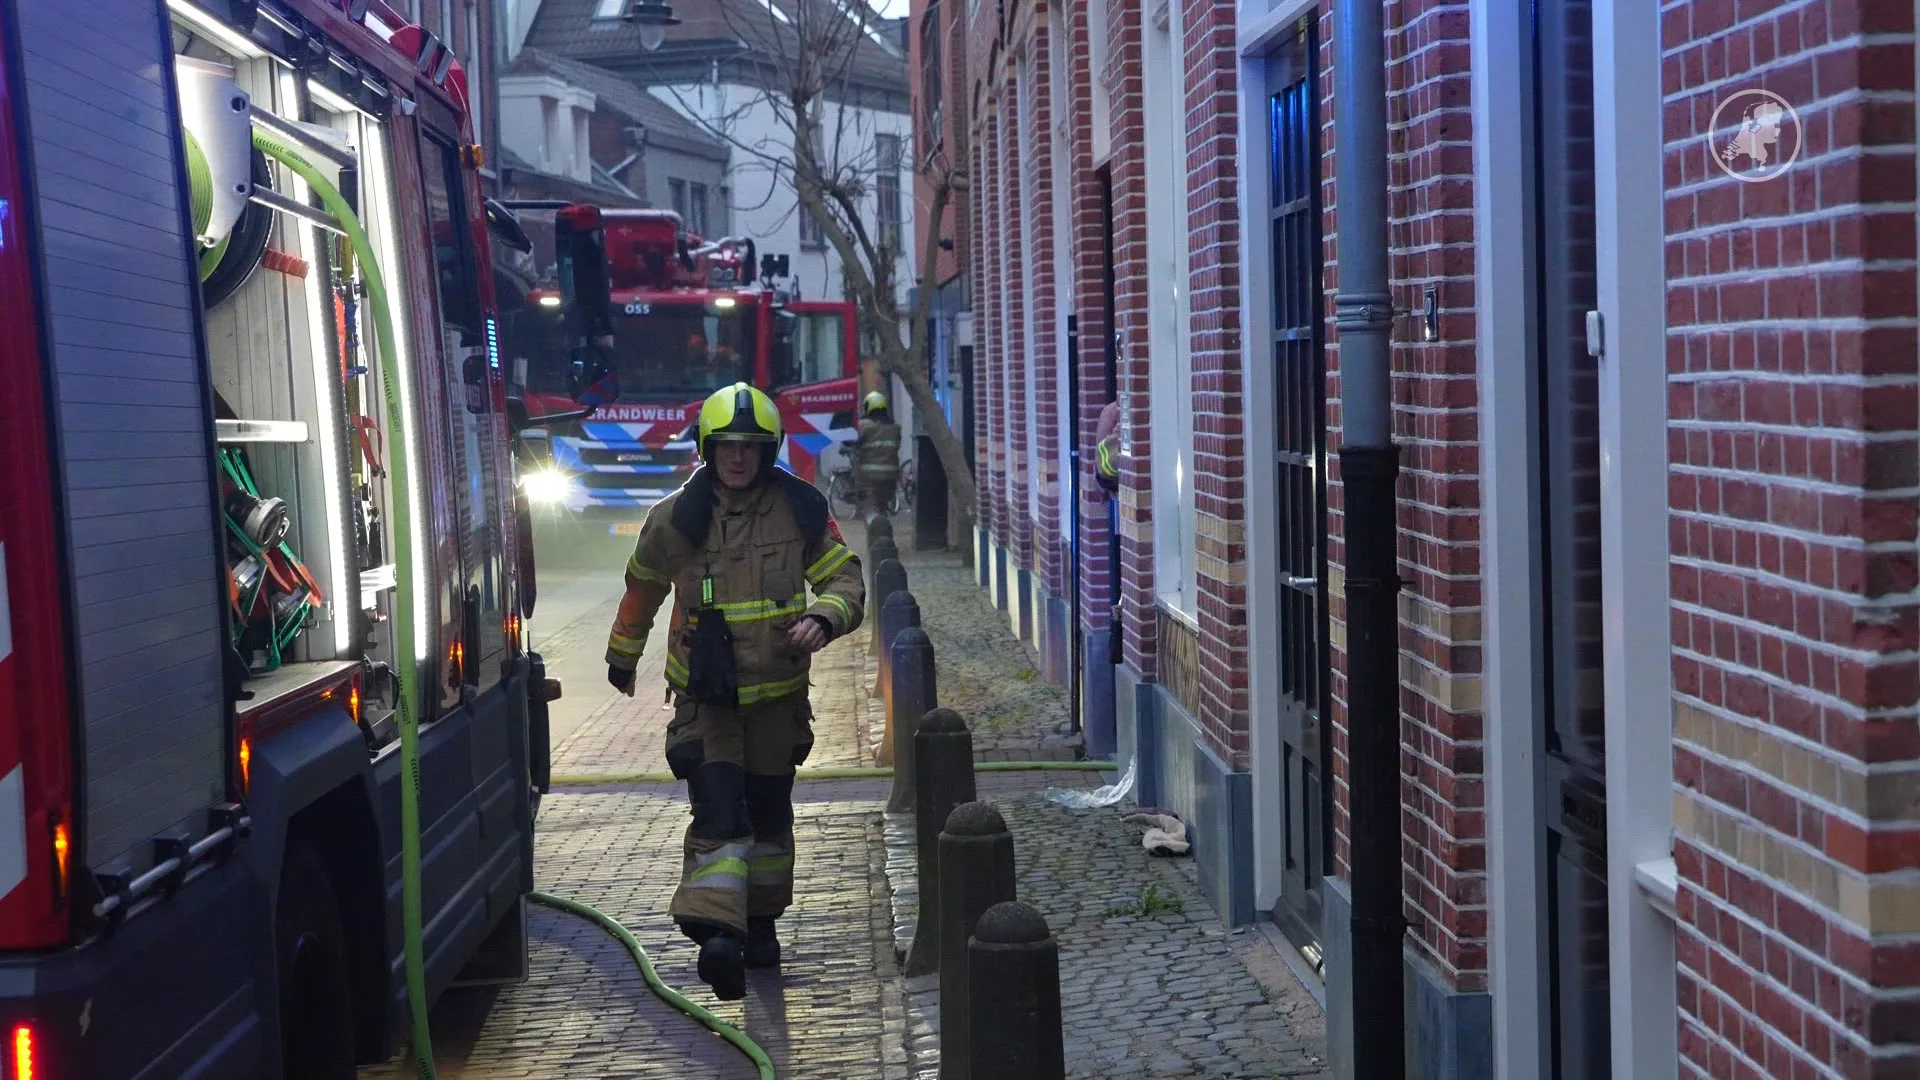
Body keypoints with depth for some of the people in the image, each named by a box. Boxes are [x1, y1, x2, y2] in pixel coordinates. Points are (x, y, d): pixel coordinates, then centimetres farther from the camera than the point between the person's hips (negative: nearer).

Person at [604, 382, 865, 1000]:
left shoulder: (801, 510, -3)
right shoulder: (676, 518, -3)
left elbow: (846, 578, 0)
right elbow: (644, 586, 14)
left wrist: (822, 618, -22)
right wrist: (622, 656, 25)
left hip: (778, 693, 2)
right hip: (704, 695, -2)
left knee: (769, 812, 14)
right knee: (718, 810, -16)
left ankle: (760, 921, 31)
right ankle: (718, 933, -25)